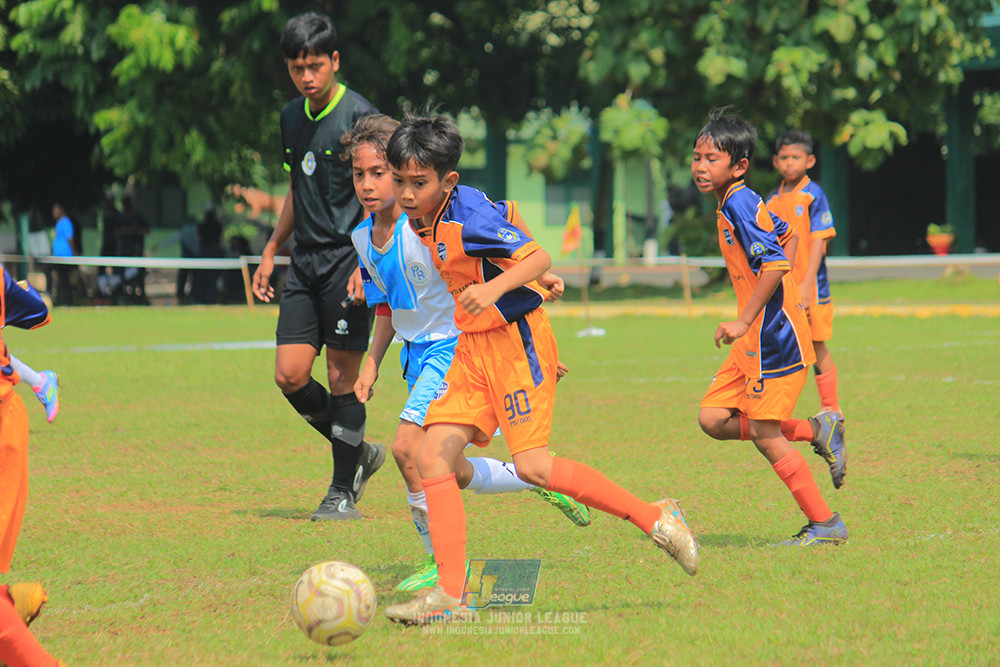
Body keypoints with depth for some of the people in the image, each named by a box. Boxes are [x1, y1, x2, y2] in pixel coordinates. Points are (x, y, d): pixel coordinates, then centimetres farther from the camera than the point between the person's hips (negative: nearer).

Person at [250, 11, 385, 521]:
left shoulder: (359, 116, -10)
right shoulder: (292, 118, 13)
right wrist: (271, 251, 22)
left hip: (348, 262, -7)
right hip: (305, 263, 7)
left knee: (343, 379, -4)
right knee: (290, 375, -1)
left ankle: (344, 492, 6)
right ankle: (359, 453, 19)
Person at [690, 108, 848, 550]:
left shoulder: (739, 206, -17)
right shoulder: (742, 203, 12)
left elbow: (775, 264, -26)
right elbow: (786, 235, 28)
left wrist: (744, 321, -26)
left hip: (774, 336, -10)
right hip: (757, 337, 10)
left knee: (764, 433, -6)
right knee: (713, 419, 7)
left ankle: (825, 525, 2)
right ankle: (815, 432, 14)